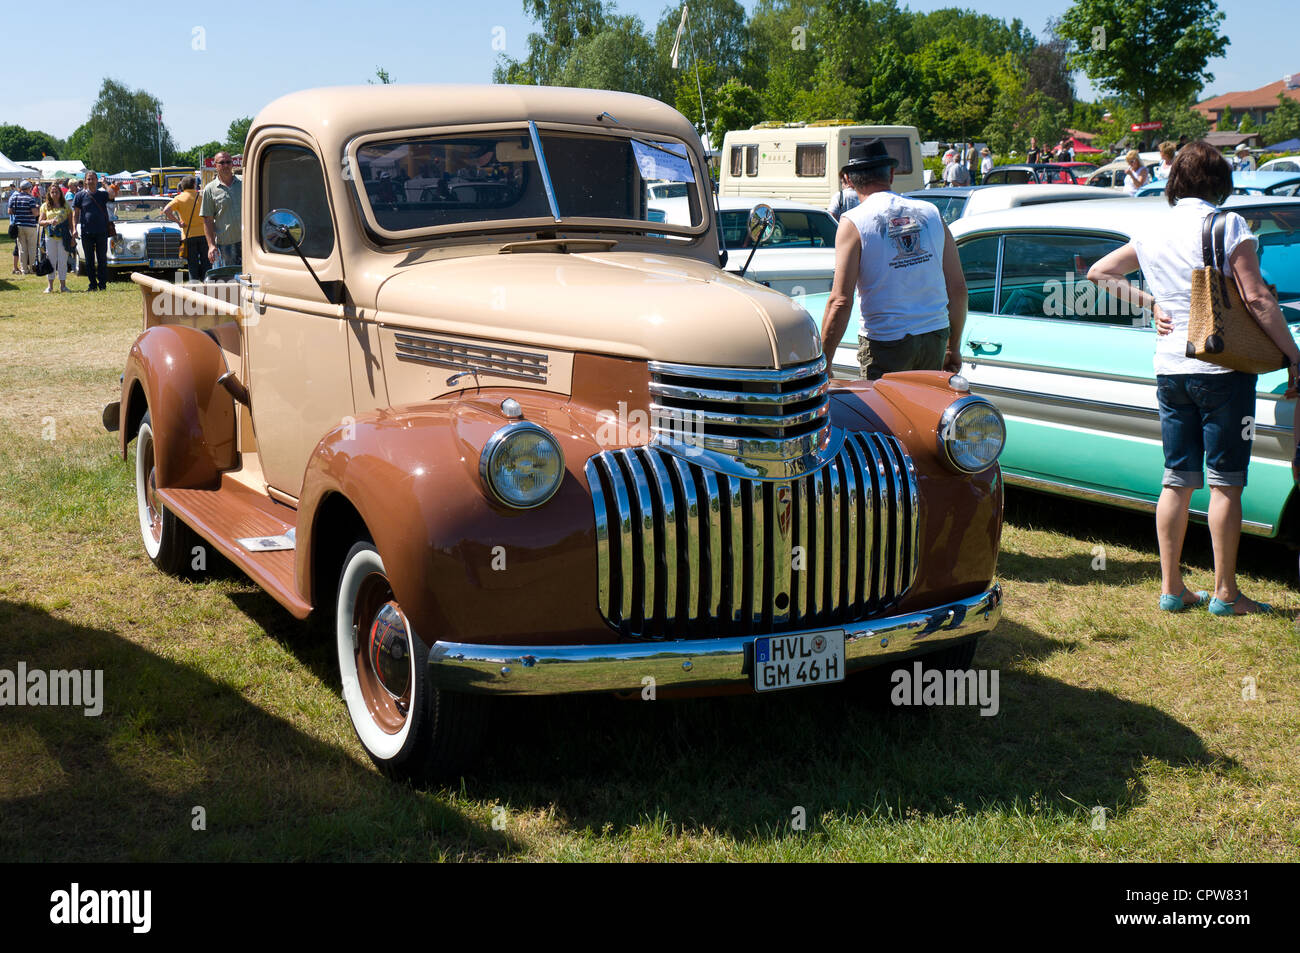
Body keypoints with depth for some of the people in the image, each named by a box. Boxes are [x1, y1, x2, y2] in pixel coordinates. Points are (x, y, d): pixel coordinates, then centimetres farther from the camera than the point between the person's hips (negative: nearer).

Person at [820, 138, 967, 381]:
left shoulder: (854, 222, -7)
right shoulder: (931, 213, 6)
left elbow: (841, 301, -14)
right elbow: (958, 289, 8)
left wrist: (823, 362, -8)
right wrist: (954, 347, 18)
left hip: (886, 342, -4)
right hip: (935, 337, 4)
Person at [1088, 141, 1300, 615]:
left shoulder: (1152, 233, 8)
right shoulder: (1228, 225, -9)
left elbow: (1098, 272, 19)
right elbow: (1257, 299, -13)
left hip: (1169, 368, 6)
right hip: (1222, 365, -5)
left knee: (1177, 480, 10)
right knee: (1226, 482, 1)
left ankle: (1171, 589, 14)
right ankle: (1225, 594, 6)